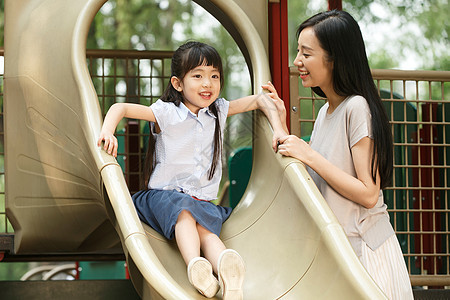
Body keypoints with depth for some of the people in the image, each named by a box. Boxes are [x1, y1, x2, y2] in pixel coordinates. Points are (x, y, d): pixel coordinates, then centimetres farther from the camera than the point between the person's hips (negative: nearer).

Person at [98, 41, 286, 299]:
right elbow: (121, 108, -6)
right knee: (184, 213, -37)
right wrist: (108, 132, -24)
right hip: (164, 194, -2)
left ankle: (227, 273, -64)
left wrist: (279, 130, 8)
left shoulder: (220, 111, 10)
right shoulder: (166, 114, -2)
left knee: (206, 229, -32)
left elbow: (259, 100, 20)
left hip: (204, 199, 2)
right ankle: (195, 266, -62)